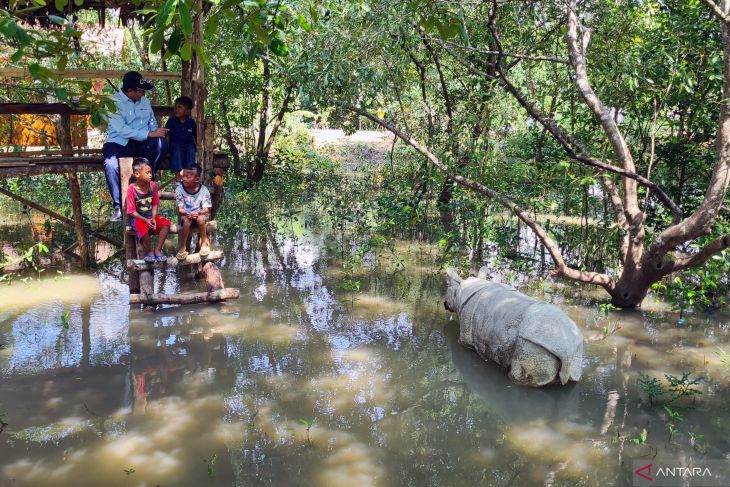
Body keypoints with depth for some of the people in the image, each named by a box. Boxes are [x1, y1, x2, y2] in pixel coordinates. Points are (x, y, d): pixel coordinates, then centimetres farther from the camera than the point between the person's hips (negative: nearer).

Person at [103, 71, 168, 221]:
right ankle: (119, 206, -25)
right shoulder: (113, 102, -6)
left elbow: (152, 122, 18)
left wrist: (157, 132, -8)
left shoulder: (145, 101, 14)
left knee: (161, 143, -30)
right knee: (110, 163, -37)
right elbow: (121, 130, -19)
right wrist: (149, 134, -23)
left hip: (141, 143, 4)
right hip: (119, 143, -4)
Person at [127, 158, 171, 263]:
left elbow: (155, 205, 3)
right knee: (143, 227, -35)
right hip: (138, 218, -5)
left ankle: (157, 250, -9)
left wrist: (153, 218, -13)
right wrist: (146, 220, -22)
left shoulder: (153, 185, -3)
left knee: (166, 223, -21)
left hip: (151, 216, 5)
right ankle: (149, 251, -8)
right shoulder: (132, 190, -15)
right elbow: (132, 211, -12)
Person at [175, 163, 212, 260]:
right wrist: (187, 213, -33)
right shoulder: (180, 189, -9)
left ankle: (204, 243, -12)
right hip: (186, 215, 1)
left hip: (200, 215, 0)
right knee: (187, 220, -33)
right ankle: (182, 247, -20)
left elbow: (206, 209, -12)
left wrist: (198, 213, -34)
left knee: (200, 219, -34)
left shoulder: (204, 190, -11)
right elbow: (180, 209, -10)